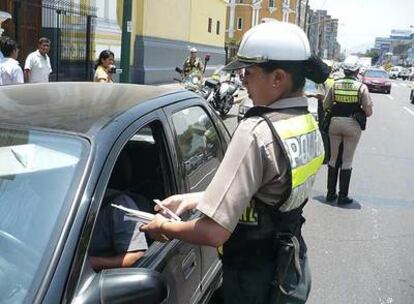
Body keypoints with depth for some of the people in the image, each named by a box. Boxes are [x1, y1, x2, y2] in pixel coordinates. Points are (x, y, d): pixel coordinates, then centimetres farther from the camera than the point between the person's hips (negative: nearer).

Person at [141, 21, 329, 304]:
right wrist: (196, 199, 6)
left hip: (256, 280, -7)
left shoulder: (257, 132, -28)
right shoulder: (309, 123, -1)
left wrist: (165, 227, -12)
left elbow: (214, 232, -31)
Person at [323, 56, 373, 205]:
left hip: (335, 123, 3)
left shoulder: (335, 84, -1)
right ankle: (342, 196, 12)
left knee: (333, 158, 15)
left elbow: (325, 106, 3)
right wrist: (359, 110, 12)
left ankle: (331, 193, 21)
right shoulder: (362, 87, -9)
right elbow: (368, 112, -9)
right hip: (352, 125, -2)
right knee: (347, 161, 7)